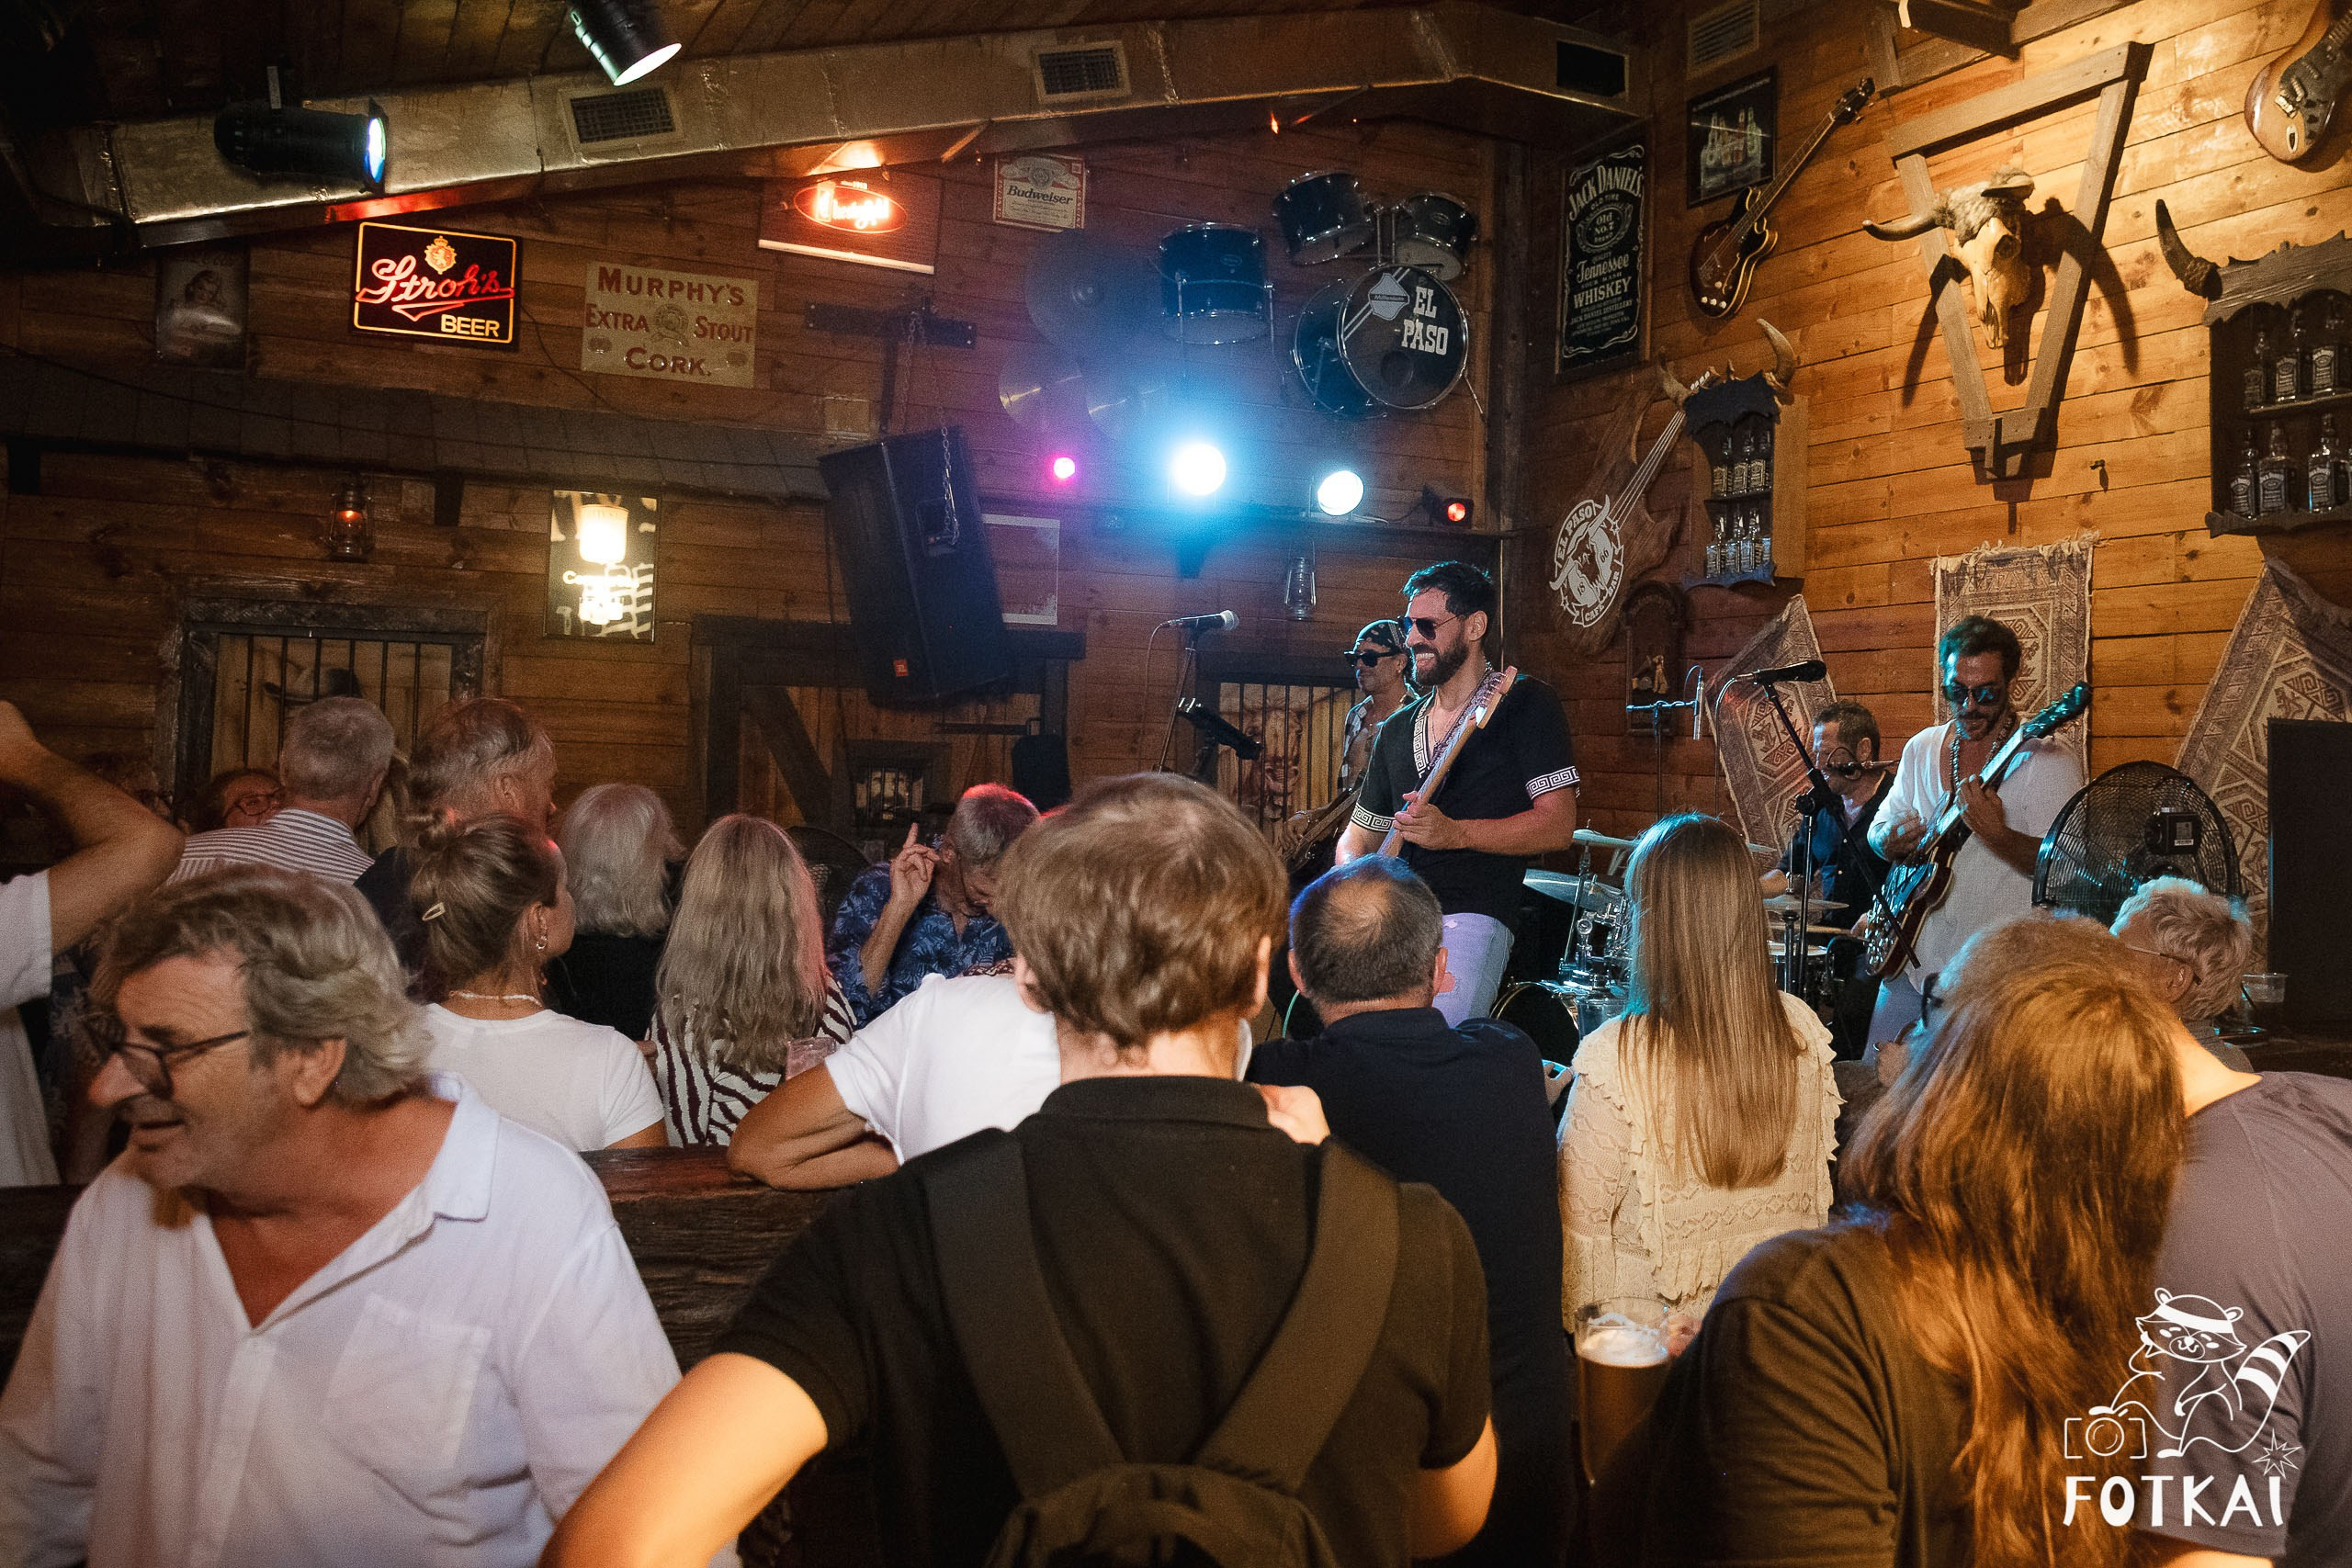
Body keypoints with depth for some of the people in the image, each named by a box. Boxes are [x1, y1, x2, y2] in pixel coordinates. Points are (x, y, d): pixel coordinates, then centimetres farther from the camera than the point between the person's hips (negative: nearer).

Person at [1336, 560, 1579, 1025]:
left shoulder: (1526, 704, 4)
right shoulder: (1397, 729, 23)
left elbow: (1559, 825, -5)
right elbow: (1360, 833, 28)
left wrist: (1454, 833, -16)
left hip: (1470, 920, -6)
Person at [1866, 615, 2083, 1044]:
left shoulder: (2044, 759, -9)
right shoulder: (1923, 748, 10)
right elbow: (1879, 827, 18)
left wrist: (1996, 834, -31)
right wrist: (1891, 840, -6)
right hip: (1910, 960, 5)